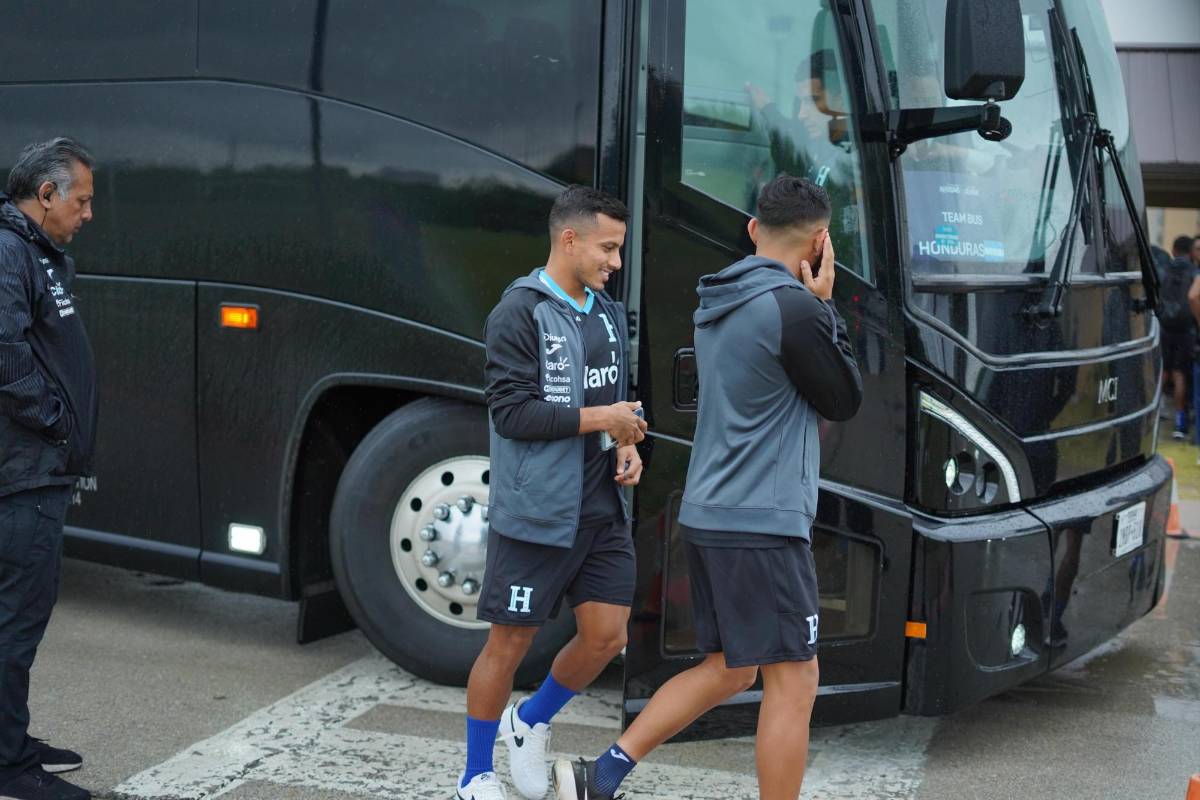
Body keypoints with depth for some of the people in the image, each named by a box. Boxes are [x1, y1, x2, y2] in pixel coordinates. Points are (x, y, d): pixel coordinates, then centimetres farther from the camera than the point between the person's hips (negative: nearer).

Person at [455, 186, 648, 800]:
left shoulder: (609, 314, 13)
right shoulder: (520, 313, -10)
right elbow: (511, 412, -17)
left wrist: (627, 447, 2)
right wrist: (600, 419, -14)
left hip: (602, 510, 7)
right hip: (535, 513, -7)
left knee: (606, 637, 5)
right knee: (510, 642, 3)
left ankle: (531, 722, 32)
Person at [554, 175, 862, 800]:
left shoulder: (717, 304, 11)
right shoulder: (793, 309, -16)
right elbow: (844, 401, -4)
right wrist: (823, 303, 0)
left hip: (708, 514, 9)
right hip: (763, 524, -9)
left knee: (728, 669, 18)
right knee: (793, 682, 1)